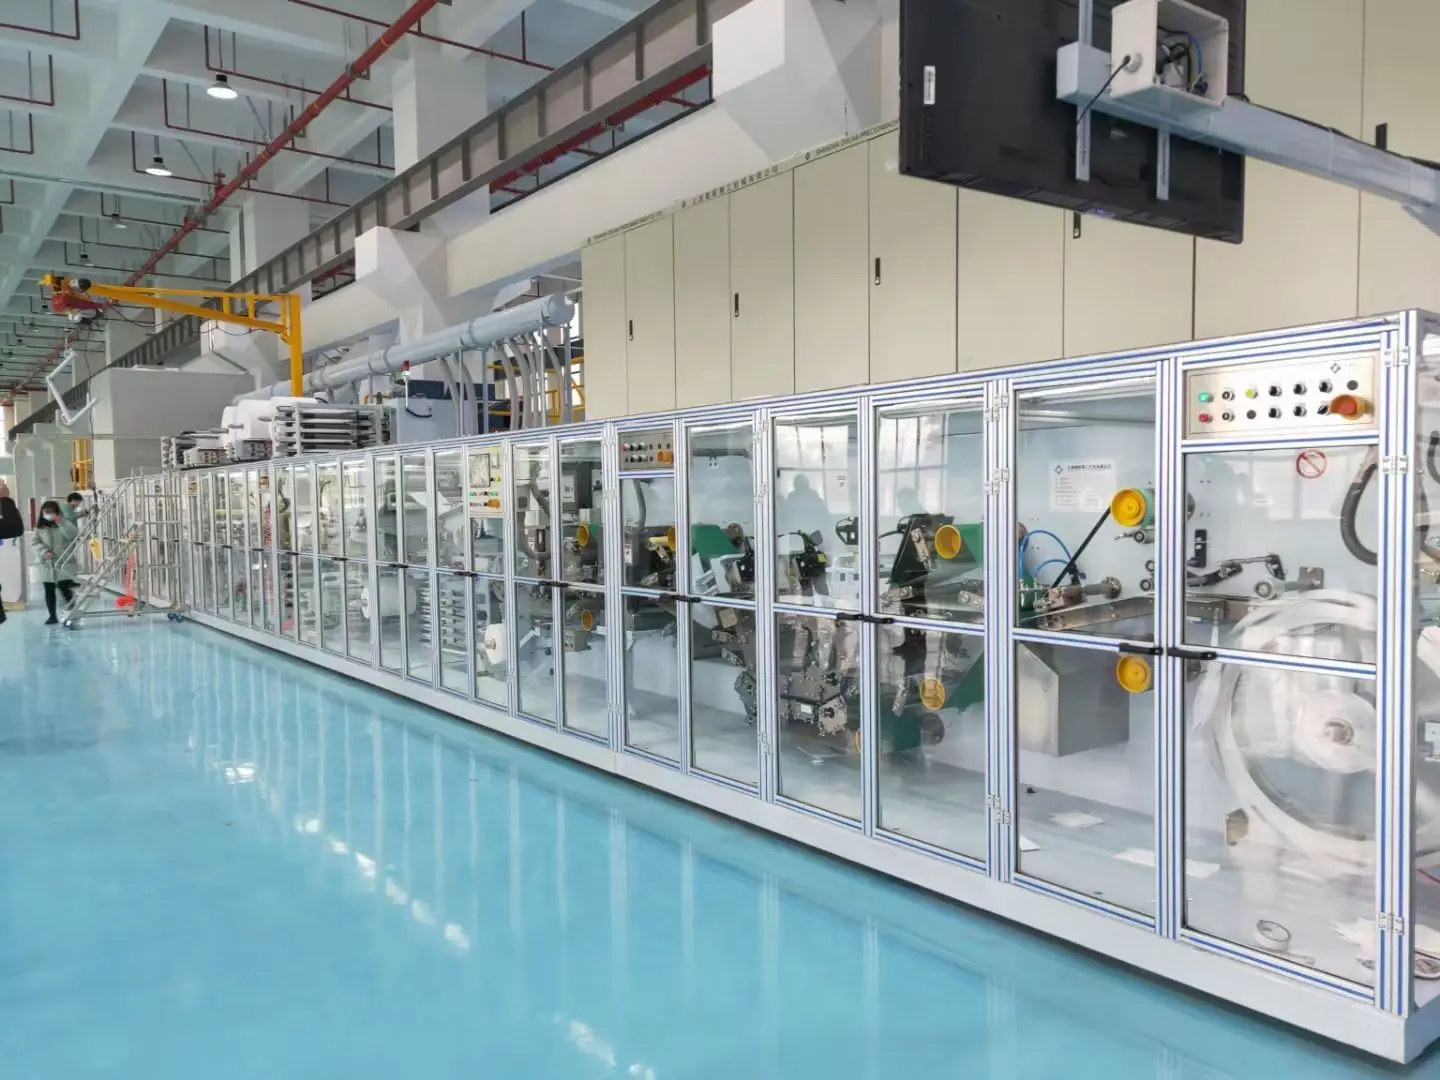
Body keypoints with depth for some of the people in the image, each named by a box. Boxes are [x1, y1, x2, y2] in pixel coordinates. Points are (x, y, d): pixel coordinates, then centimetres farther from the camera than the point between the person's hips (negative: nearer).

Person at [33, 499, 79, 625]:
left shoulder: (63, 524, 1)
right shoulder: (39, 527, 8)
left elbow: (74, 535, -16)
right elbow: (36, 542, 4)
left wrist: (61, 522, -23)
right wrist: (44, 552, -14)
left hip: (64, 562, -3)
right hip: (46, 564, 4)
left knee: (65, 588, -8)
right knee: (49, 590, 7)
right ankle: (52, 616, 15)